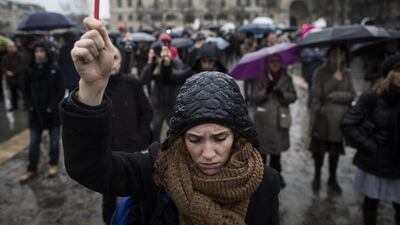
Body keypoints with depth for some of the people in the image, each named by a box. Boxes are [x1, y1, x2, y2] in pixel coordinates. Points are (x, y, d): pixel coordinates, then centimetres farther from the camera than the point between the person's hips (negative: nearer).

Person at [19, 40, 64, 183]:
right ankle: (32, 169, 24)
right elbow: (27, 90, 8)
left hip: (52, 112, -3)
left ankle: (53, 164, 32)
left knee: (54, 141, 12)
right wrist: (30, 106, -4)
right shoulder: (31, 70, 0)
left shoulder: (54, 69, -10)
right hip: (35, 112, 3)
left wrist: (51, 107, -16)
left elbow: (61, 91, -10)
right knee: (33, 143, 11)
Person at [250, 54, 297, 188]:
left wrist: (283, 95, -14)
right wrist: (266, 91, -22)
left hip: (280, 119, 2)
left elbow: (293, 96, 7)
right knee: (261, 147, -2)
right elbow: (253, 97, -5)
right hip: (263, 120, -2)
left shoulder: (287, 78, 9)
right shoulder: (260, 78, 1)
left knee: (277, 148, 11)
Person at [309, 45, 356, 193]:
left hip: (340, 118, 3)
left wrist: (334, 96, -10)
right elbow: (316, 94, -10)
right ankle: (317, 177, 27)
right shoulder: (321, 72, -5)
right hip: (322, 117, -2)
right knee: (319, 149, 8)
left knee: (336, 150, 12)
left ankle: (332, 179, 30)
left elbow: (352, 95, 0)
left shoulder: (347, 73, 4)